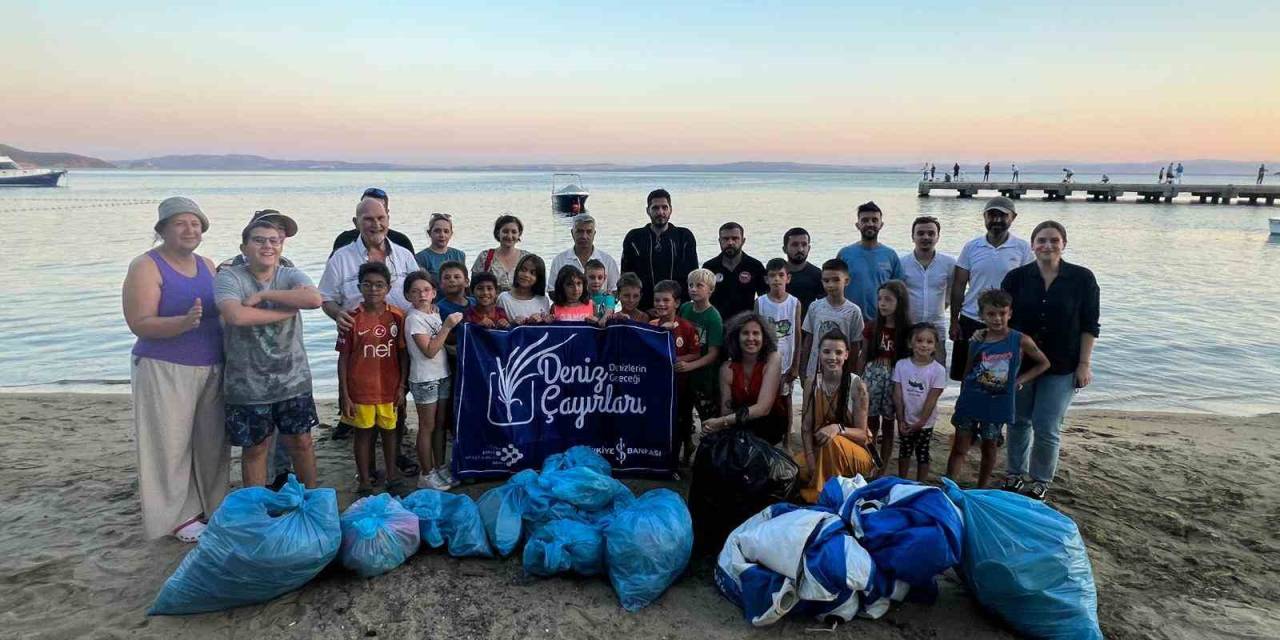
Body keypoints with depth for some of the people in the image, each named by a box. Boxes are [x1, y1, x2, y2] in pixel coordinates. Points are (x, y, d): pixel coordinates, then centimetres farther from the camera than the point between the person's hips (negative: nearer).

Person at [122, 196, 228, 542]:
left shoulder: (207, 265, 10)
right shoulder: (146, 266, -8)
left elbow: (222, 312, 19)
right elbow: (140, 323, -15)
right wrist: (184, 322, -32)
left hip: (211, 369, 6)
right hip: (165, 370, -5)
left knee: (211, 442, 10)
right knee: (171, 444, 1)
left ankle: (210, 506, 25)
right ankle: (179, 516, 14)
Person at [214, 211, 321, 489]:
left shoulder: (291, 275, -1)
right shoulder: (229, 276, -7)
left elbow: (314, 299, -23)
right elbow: (235, 315, -26)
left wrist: (263, 294, -20)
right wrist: (288, 311, -19)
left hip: (293, 379, 2)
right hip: (247, 385, -2)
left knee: (300, 442, 12)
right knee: (255, 448, 12)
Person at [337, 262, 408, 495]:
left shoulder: (397, 316, -4)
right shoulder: (352, 319, -8)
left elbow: (403, 353, 2)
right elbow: (343, 358, -4)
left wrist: (402, 386, 0)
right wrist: (344, 395, -7)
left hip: (389, 387, 1)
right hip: (360, 389, -1)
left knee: (389, 430, 15)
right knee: (363, 432, 11)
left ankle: (392, 477, 30)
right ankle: (364, 482, 23)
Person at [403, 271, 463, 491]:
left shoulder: (435, 313, 7)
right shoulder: (414, 319, -14)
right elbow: (429, 350, -21)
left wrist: (452, 326, 2)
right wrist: (448, 326, -22)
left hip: (442, 375, 7)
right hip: (424, 379, -7)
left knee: (440, 424, 14)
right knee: (427, 427, 2)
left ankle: (441, 468, 25)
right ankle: (426, 475, 12)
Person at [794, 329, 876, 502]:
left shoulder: (857, 385, -17)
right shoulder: (812, 383, -7)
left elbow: (862, 434, -15)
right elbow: (806, 427, -9)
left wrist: (838, 428, -35)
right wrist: (811, 461, -24)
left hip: (856, 452, -3)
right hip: (820, 448, 3)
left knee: (832, 442, -35)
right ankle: (816, 487, 7)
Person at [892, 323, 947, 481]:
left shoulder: (938, 370, -15)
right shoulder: (901, 365, -9)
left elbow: (932, 399, -14)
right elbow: (897, 395, -6)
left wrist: (920, 422, -13)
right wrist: (901, 420, -8)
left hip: (925, 422, -2)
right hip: (905, 420, 2)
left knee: (922, 453, 11)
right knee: (904, 451, 17)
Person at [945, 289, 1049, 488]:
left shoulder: (1021, 341, -7)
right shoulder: (977, 340, -3)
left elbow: (1044, 363, 7)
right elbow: (967, 372, 6)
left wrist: (1020, 380, -4)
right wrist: (963, 399, 7)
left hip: (998, 404, 0)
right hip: (970, 402, 0)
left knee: (989, 448, 14)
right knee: (960, 447, 3)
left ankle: (981, 490, 28)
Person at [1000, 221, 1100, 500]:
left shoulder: (1082, 278, -5)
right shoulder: (1016, 277, -3)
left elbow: (1089, 326, -2)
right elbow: (1004, 320, 2)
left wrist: (1084, 364, -6)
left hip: (1061, 367, -2)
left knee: (1047, 427, 1)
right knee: (1018, 421, 13)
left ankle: (1041, 480, 21)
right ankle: (1015, 473, 31)